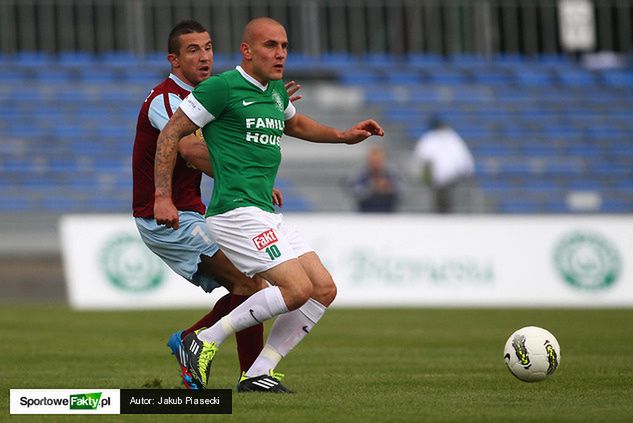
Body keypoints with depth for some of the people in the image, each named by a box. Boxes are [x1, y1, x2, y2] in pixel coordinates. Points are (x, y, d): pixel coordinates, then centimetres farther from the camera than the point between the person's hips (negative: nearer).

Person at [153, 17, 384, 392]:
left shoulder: (276, 90, 17)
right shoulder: (222, 87, -9)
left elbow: (294, 123, 39)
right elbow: (172, 133, -6)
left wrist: (343, 136, 26)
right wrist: (163, 197, -10)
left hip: (267, 216, 9)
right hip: (236, 211, -9)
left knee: (325, 290, 1)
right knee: (297, 289, -19)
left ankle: (257, 374, 2)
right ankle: (207, 341, -7)